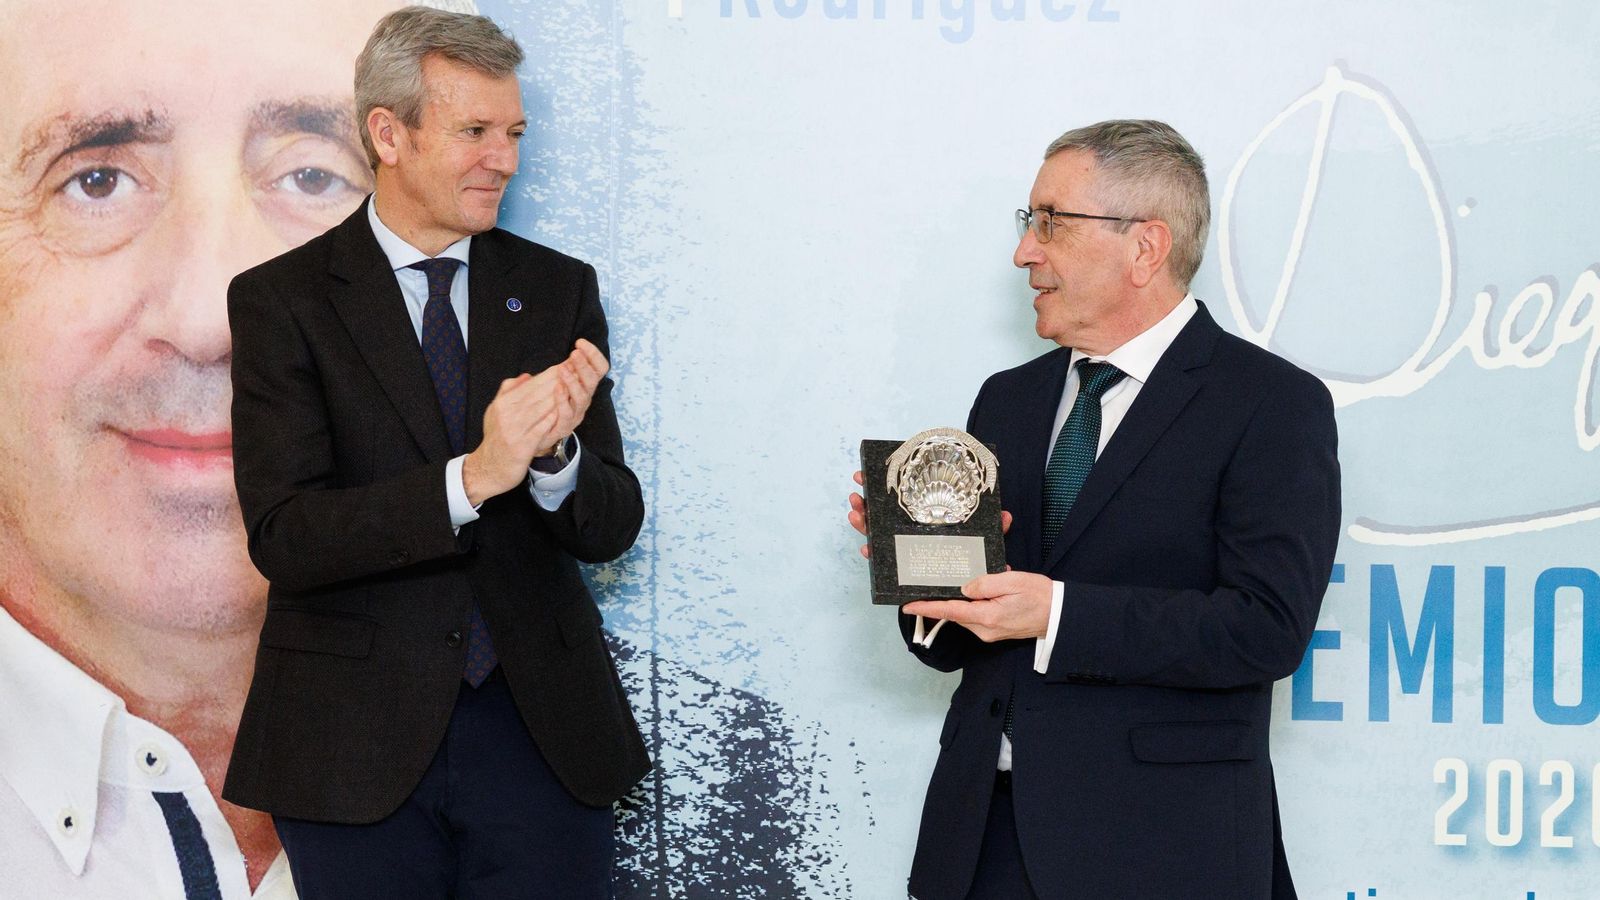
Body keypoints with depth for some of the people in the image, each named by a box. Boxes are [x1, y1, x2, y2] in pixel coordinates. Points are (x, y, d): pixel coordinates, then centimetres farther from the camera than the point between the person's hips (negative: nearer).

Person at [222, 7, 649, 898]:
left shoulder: (557, 289, 6)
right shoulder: (282, 300, -4)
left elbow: (612, 527, 3)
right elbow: (283, 537, -14)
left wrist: (554, 454, -19)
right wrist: (473, 476, -25)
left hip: (542, 728, 3)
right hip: (356, 742, -2)